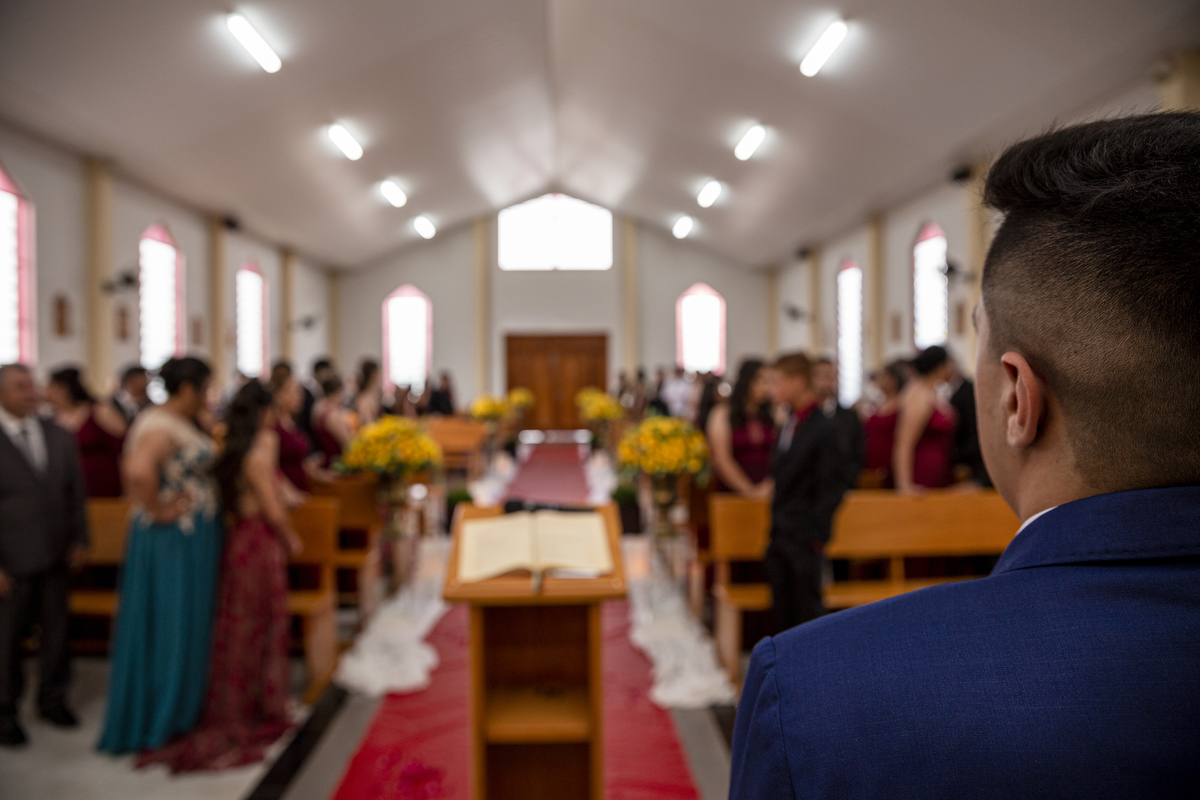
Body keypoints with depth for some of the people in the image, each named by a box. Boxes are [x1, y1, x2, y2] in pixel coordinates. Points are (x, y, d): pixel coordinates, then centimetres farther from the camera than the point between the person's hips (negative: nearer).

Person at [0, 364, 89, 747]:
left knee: (56, 630, 13)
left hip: (56, 556, 4)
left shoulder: (60, 437, 5)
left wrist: (80, 540, 5)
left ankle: (52, 699, 31)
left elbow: (75, 492, 11)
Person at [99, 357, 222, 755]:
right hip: (172, 540, -10)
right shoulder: (158, 427, -21)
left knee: (190, 625, 19)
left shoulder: (181, 423, 10)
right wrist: (158, 509, -26)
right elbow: (138, 471, -39)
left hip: (194, 540, 10)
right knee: (167, 626, 3)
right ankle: (157, 718, 18)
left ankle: (182, 705, 34)